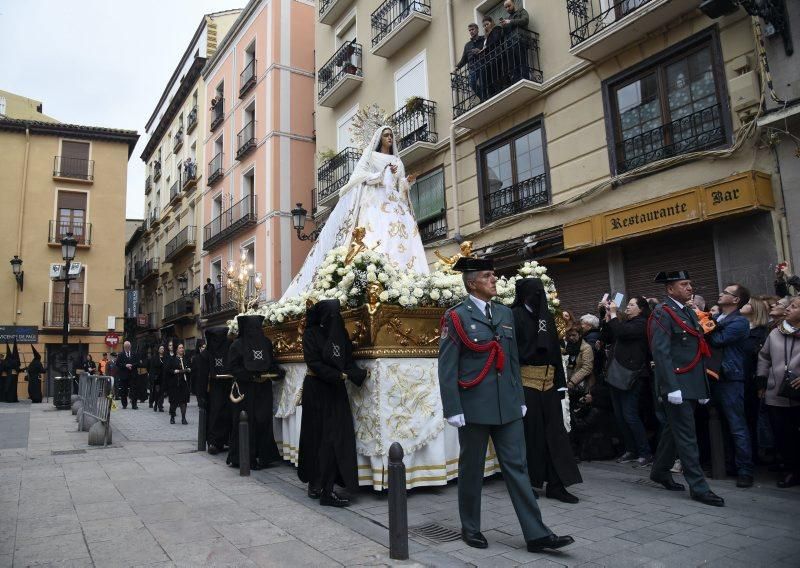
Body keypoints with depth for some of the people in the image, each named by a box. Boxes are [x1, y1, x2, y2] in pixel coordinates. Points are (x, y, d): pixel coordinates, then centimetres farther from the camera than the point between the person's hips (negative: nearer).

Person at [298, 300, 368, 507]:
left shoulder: (340, 333, 10)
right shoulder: (311, 333, -6)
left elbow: (348, 361, 7)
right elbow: (314, 362, -13)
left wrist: (359, 373, -11)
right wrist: (340, 375, -17)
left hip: (335, 390, 6)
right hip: (316, 390, -6)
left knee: (338, 435, 0)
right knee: (321, 437, -4)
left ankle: (316, 484, 9)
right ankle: (325, 490, 2)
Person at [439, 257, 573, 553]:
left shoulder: (505, 314, 11)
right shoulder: (457, 317, -7)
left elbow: (513, 361, 15)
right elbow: (447, 368, -10)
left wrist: (519, 399, 13)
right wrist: (453, 410, -13)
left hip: (507, 406, 5)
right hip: (474, 407, -5)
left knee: (517, 466, 6)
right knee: (471, 469, 9)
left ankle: (536, 533, 11)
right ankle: (471, 528, 25)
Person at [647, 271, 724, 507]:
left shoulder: (689, 312, 17)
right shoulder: (662, 313, -10)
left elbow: (698, 351, 18)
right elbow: (661, 352, -17)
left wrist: (703, 389, 16)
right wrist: (672, 387, -22)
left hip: (692, 386, 9)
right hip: (677, 386, -8)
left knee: (673, 430, 17)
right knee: (686, 436, -4)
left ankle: (660, 472, 30)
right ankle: (698, 487, 3)